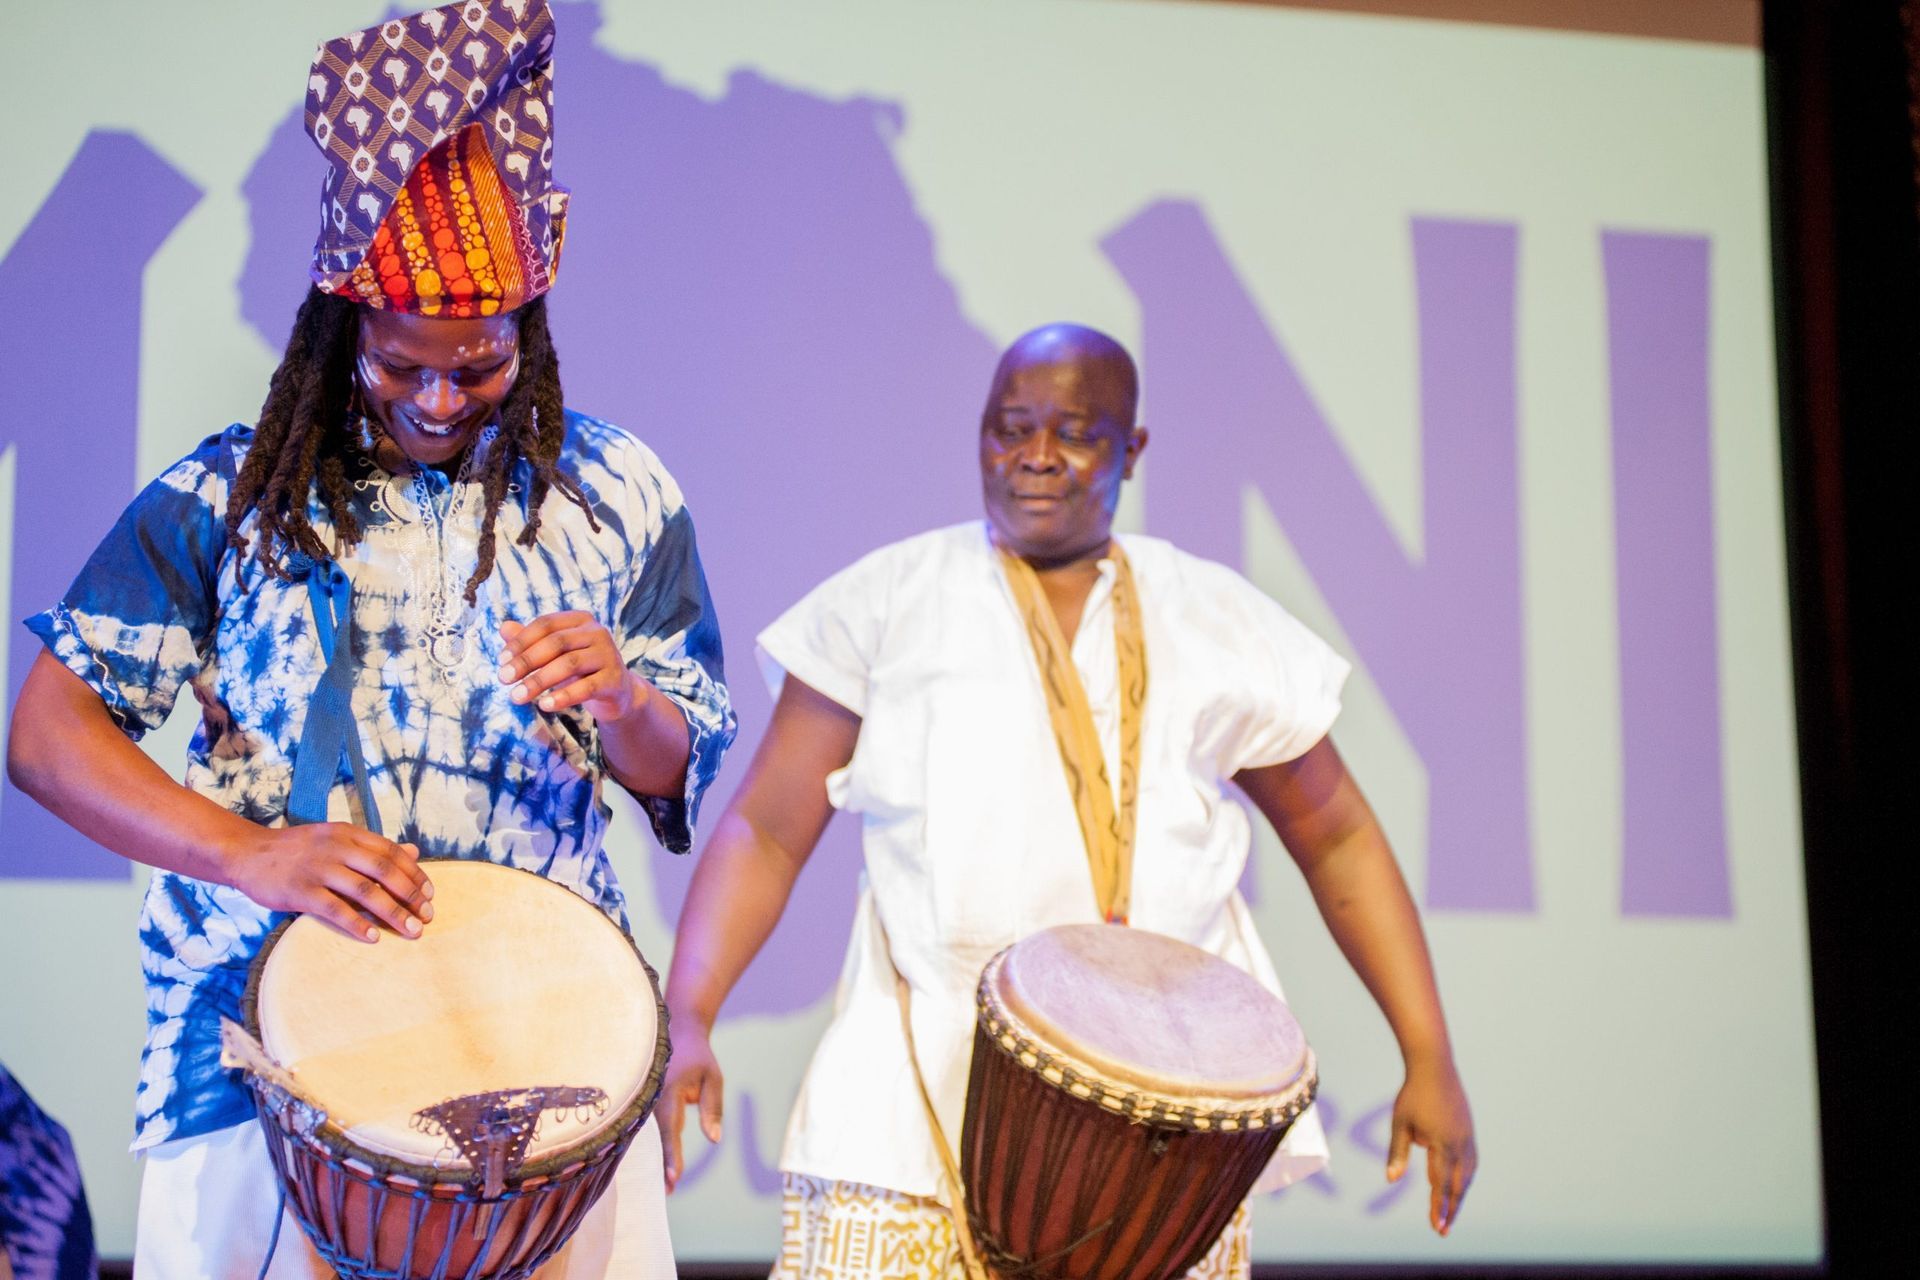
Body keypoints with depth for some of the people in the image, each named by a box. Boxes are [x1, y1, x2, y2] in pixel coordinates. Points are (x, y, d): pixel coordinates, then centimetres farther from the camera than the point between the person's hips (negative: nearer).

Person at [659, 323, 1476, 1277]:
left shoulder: (1217, 621, 8)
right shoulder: (886, 603, 4)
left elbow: (1337, 841, 14)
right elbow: (766, 831, 2)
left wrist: (1429, 1060, 8)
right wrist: (687, 1020, -12)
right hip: (918, 1112, -1)